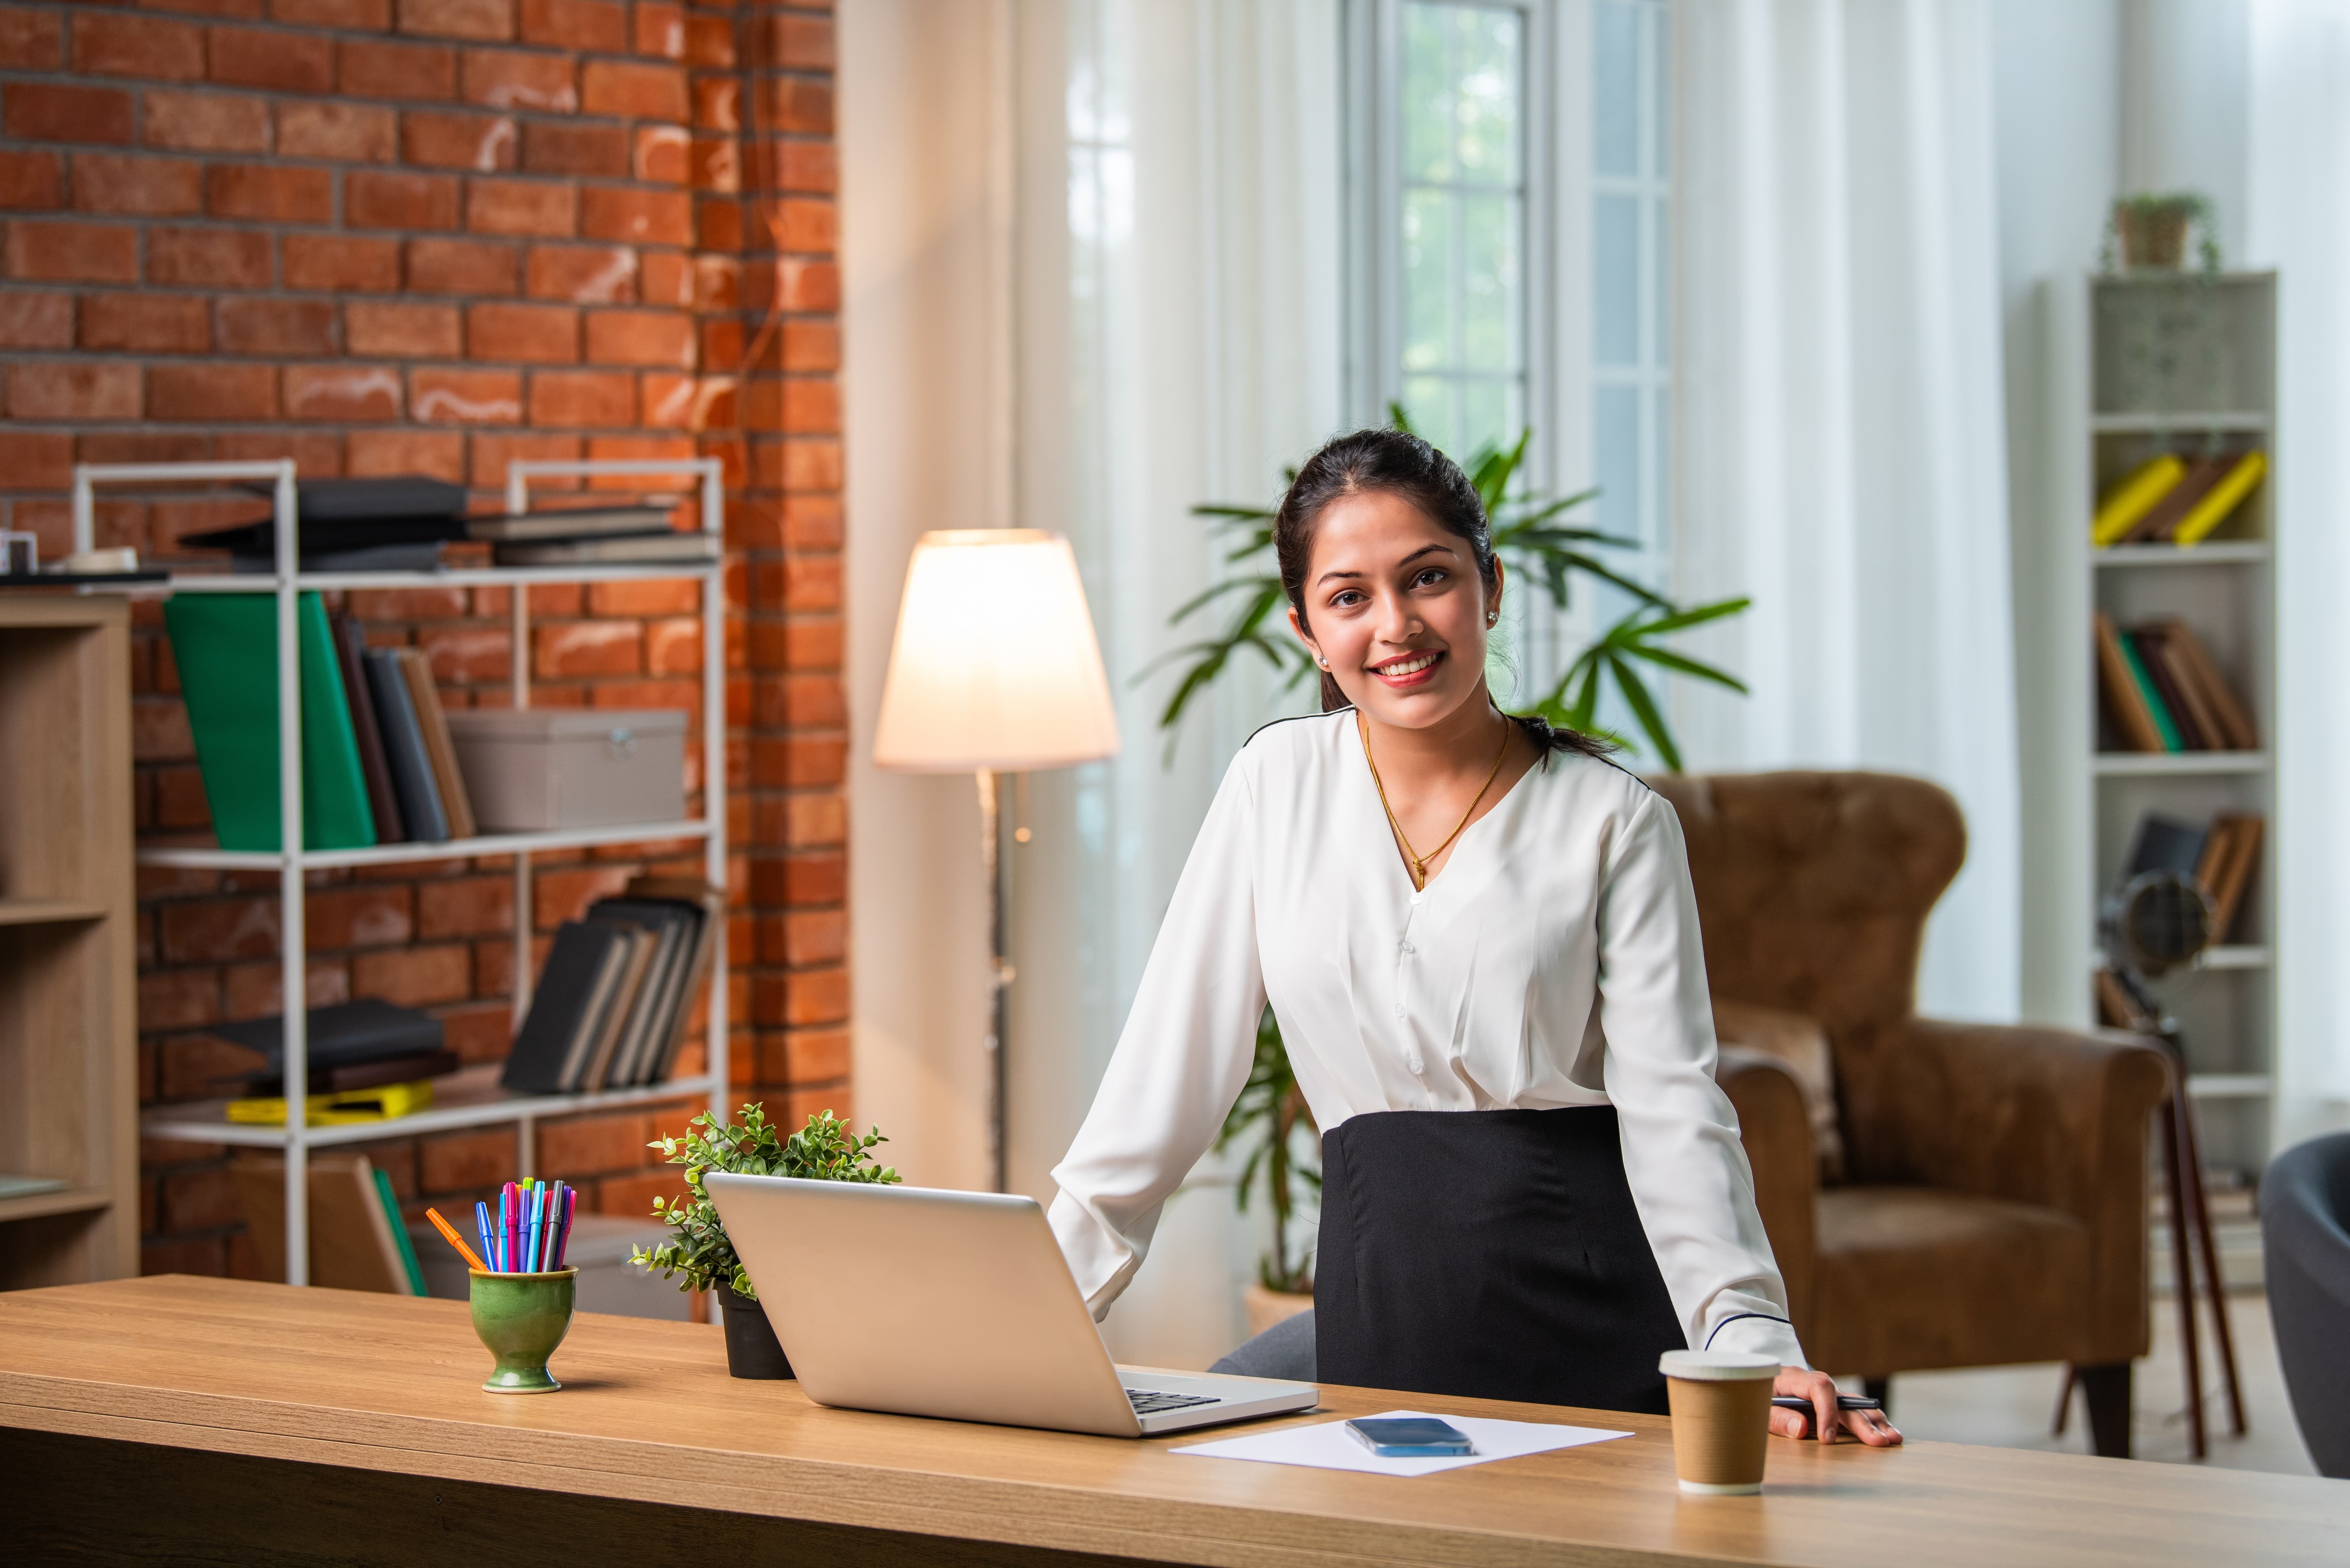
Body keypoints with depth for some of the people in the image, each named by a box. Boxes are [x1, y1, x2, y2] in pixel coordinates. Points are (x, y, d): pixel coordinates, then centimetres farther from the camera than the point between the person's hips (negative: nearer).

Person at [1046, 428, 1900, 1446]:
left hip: (1592, 1318, -2)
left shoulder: (1615, 822, 1)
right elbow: (1171, 1063, 9)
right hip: (1381, 1306, 2)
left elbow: (1672, 1106, -6)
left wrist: (1752, 1345, -21)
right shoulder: (1279, 782, 9)